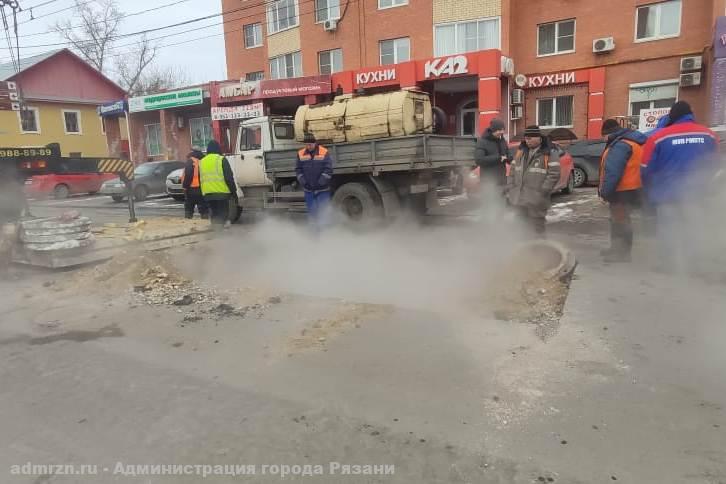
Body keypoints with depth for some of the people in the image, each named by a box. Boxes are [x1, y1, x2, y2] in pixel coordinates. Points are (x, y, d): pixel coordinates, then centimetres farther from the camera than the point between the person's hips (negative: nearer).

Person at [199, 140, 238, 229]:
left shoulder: (201, 162, 12)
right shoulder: (221, 160, -6)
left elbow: (200, 179, 16)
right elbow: (229, 177, -10)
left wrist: (203, 192, 22)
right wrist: (233, 191, -3)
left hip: (207, 194, 5)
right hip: (222, 192, -5)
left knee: (214, 215, 12)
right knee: (224, 214, 0)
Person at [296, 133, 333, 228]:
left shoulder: (324, 152, -6)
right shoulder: (301, 154, 5)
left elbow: (328, 169, -9)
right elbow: (298, 169, 9)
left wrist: (321, 182, -16)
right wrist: (302, 181, -6)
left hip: (322, 189, -4)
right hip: (308, 189, 4)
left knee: (323, 211, -3)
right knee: (311, 211, 11)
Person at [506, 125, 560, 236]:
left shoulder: (549, 153, -5)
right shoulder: (521, 151, 14)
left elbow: (554, 175, -12)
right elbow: (512, 171, 16)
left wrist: (542, 193, -15)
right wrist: (510, 190, 7)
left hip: (536, 201, -6)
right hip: (518, 199, 6)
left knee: (536, 228, -3)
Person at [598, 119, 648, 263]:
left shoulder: (621, 145, -20)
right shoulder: (625, 142, 14)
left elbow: (613, 172, -26)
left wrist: (605, 191, -20)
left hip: (623, 191, -11)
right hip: (626, 189, 11)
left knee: (621, 221, -3)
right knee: (617, 220, 20)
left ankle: (623, 253, 5)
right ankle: (617, 248, 32)